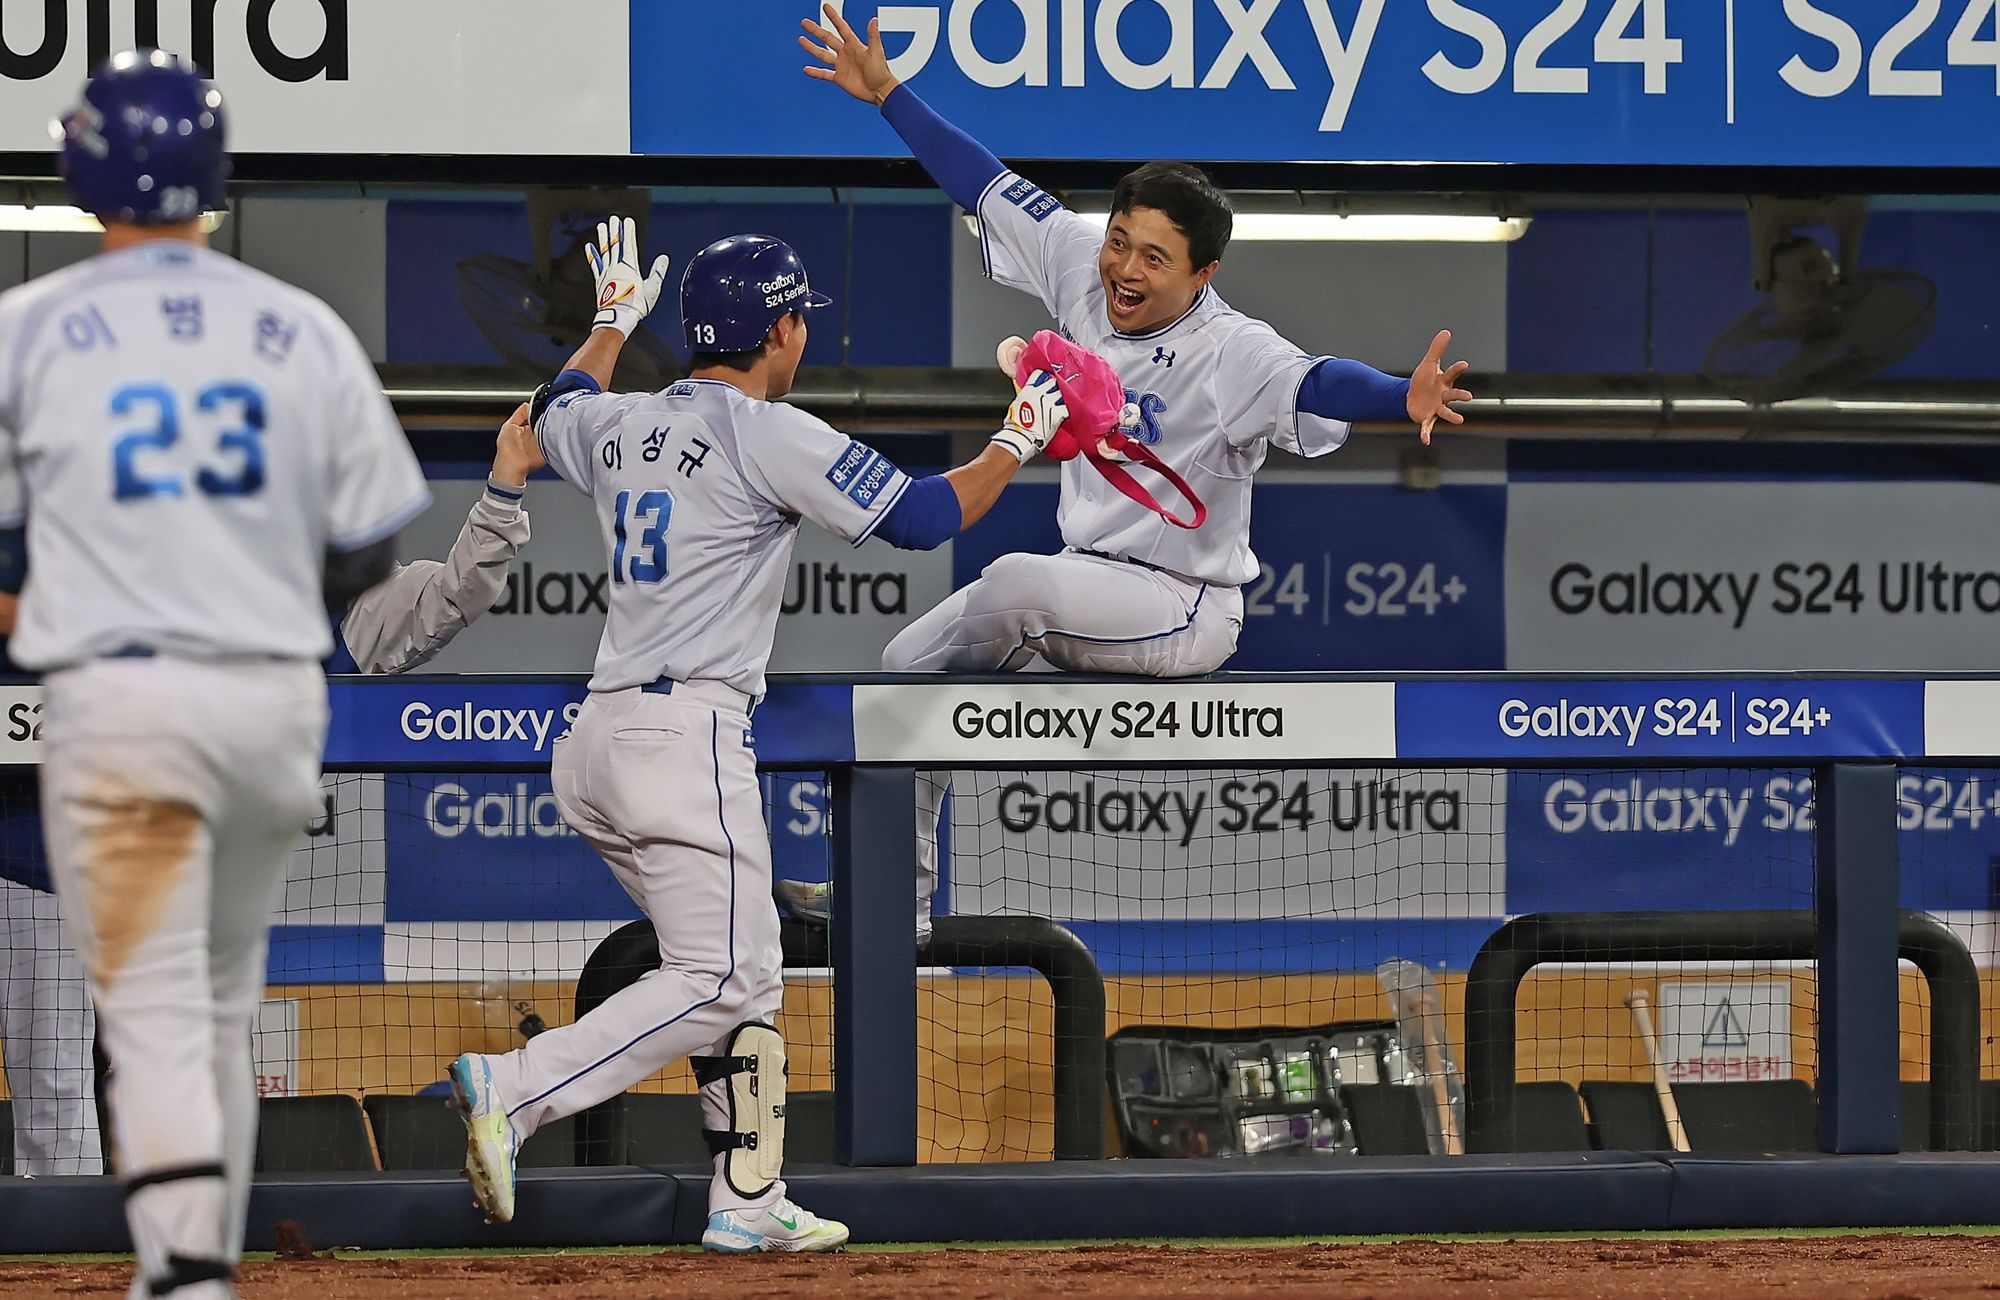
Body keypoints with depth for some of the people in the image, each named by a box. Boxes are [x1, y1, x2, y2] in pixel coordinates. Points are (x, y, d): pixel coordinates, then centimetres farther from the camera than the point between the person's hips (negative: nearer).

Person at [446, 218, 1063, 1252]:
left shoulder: (619, 427, 13)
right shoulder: (767, 434, -9)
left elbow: (557, 412, 38)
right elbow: (922, 517, -8)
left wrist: (614, 319, 52)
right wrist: (1018, 439, 7)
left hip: (598, 741, 9)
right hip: (684, 737, -9)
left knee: (748, 972, 13)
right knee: (714, 983, -10)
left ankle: (750, 1201, 11)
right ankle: (514, 1089, -22)